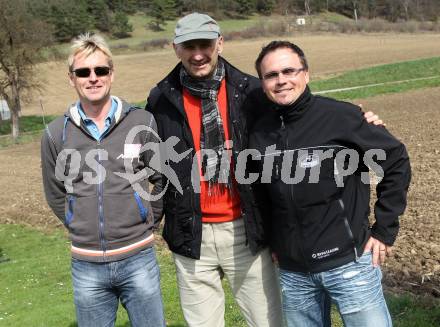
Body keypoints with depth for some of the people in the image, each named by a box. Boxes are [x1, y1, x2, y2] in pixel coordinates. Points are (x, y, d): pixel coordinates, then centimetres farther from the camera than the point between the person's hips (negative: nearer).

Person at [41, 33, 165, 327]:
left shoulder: (142, 122, -5)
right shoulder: (56, 134, -1)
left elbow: (164, 180, 5)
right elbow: (56, 195, 11)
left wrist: (144, 222, 6)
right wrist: (84, 229, 8)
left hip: (138, 259, -1)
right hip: (87, 265, 2)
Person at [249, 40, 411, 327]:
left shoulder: (340, 116, -11)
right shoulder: (259, 135, 1)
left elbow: (396, 161, -4)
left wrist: (385, 230, -4)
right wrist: (273, 242, 12)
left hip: (348, 261, -3)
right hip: (292, 271, 4)